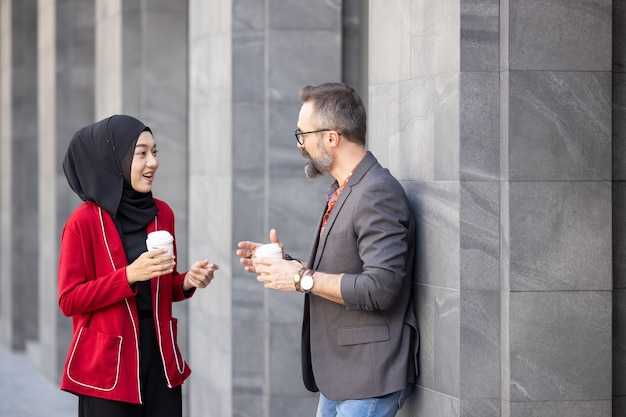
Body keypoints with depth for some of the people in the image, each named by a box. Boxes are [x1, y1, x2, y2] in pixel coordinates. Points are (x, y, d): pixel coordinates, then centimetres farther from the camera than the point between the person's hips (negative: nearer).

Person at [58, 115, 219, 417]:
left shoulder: (162, 213, 7)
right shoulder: (84, 222, -10)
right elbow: (69, 301, -10)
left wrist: (188, 282, -4)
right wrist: (129, 275, -20)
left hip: (161, 359, 5)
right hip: (107, 368, -5)